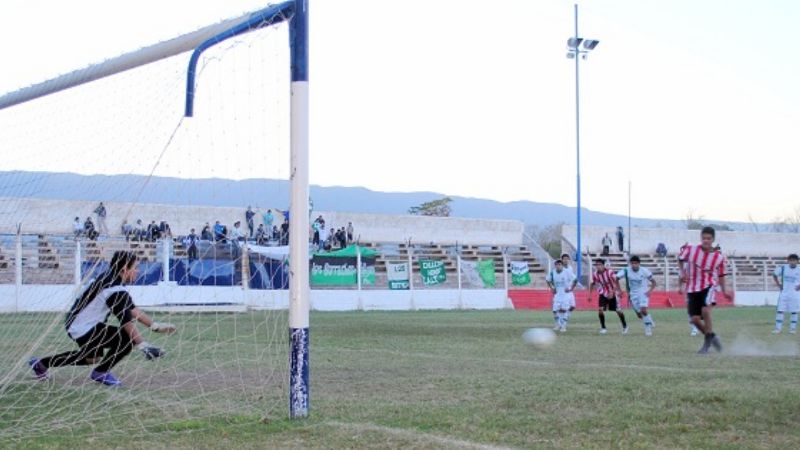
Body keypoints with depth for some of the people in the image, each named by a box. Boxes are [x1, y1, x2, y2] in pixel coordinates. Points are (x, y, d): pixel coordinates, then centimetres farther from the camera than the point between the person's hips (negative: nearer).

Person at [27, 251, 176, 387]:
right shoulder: (115, 290, -23)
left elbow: (132, 309, 9)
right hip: (84, 330, -10)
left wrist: (156, 326, 7)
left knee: (93, 357, 34)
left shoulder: (108, 278, 6)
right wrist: (144, 346, -32)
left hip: (75, 325, 10)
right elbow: (127, 321, -29)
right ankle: (100, 373, 0)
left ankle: (41, 363, 41)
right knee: (127, 339, -20)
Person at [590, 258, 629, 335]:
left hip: (612, 293, -2)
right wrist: (590, 294, 2)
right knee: (600, 309, -17)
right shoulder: (595, 274, -12)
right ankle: (603, 328, -4)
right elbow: (592, 284, 5)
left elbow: (616, 283, -24)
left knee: (618, 310, 6)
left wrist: (612, 292, -35)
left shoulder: (609, 273, -24)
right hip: (603, 294, 2)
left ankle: (625, 326, 29)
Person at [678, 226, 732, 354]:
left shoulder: (719, 257, -4)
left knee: (705, 310, -27)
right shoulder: (690, 250, -7)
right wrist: (682, 273, -5)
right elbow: (680, 260, 11)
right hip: (692, 289, 2)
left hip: (707, 287, -2)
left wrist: (724, 291, 1)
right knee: (695, 319, -5)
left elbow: (721, 275, 10)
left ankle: (707, 343, -12)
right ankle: (712, 338, 22)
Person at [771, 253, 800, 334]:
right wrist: (778, 284, 3)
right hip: (784, 293, 1)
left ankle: (793, 328, 15)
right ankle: (778, 328, 3)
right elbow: (775, 275, 12)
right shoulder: (782, 268, -4)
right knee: (780, 310, -1)